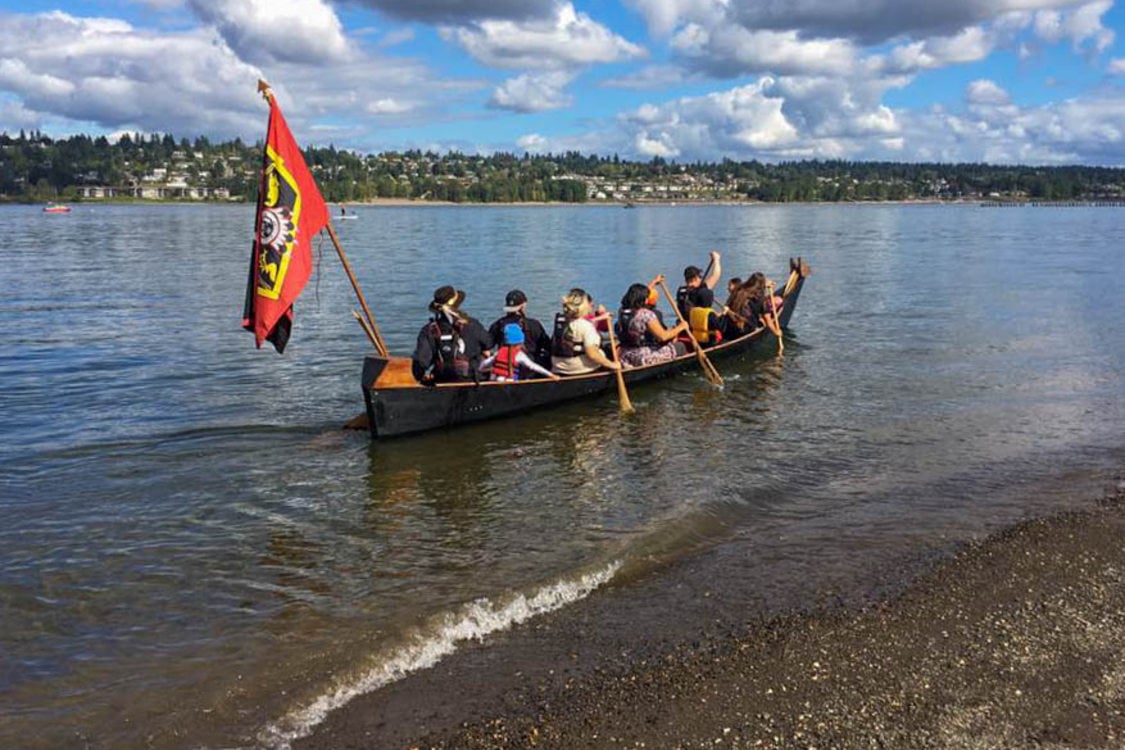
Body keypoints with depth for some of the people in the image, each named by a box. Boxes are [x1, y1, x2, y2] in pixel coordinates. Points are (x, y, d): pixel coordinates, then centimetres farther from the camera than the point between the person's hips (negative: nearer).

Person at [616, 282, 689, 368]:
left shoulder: (622, 312, 3)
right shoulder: (646, 314, -20)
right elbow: (663, 336, -18)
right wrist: (680, 327, -2)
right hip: (645, 359, -8)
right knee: (680, 347, 8)